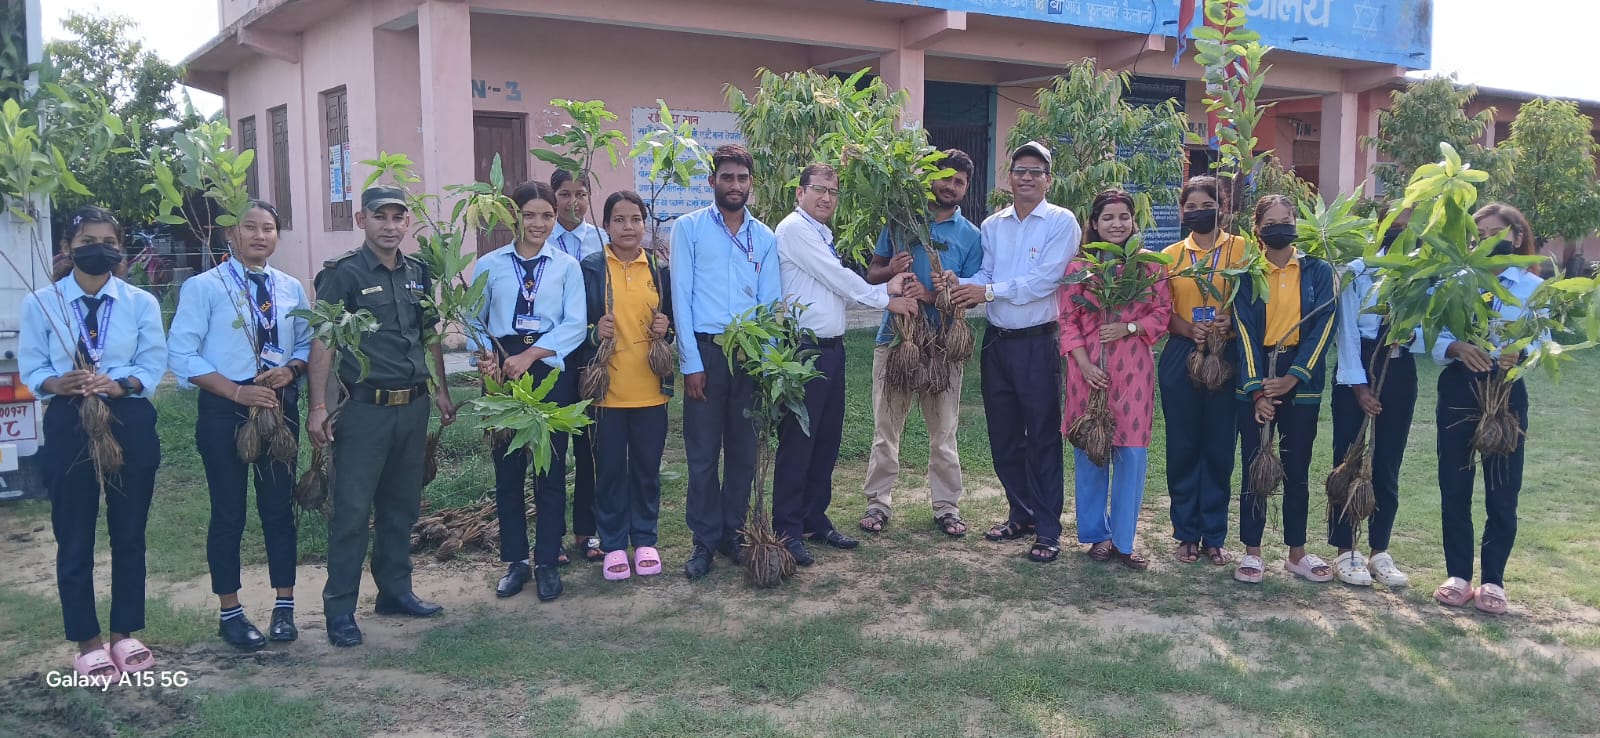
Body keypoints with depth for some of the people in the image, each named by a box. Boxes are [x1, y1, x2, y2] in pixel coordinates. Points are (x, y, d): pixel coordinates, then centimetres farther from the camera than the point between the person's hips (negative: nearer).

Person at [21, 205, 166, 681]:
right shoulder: (40, 303, 0)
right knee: (74, 540, 5)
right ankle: (87, 643, 18)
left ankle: (125, 633, 24)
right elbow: (31, 370, -1)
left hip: (130, 423, 1)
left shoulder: (141, 303, 3)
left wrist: (118, 385, -20)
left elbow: (153, 366, -2)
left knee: (129, 534, 9)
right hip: (68, 425, -1)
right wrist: (61, 384, -21)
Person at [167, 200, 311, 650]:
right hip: (224, 411, -3)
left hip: (280, 408, 4)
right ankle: (230, 613, 18)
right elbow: (181, 354, -9)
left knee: (280, 508, 9)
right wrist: (236, 391, -18)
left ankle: (284, 607, 21)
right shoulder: (203, 288, -4)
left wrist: (291, 369, -10)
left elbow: (308, 344, 13)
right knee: (229, 513, 4)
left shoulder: (291, 289, 9)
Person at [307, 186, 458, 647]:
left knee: (402, 505, 15)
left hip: (413, 406, 6)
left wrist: (440, 391, 16)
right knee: (352, 510, -2)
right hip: (364, 407, -6)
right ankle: (340, 609, 6)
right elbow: (322, 342, -12)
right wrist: (318, 406, -18)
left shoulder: (418, 273, 11)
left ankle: (395, 591, 27)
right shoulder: (343, 274, -7)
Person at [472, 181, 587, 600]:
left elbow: (575, 325, -4)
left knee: (550, 468, 3)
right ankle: (515, 562, 18)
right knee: (507, 468, 6)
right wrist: (484, 354, -14)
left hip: (551, 369, -1)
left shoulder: (567, 266, 4)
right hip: (501, 370, 1)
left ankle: (548, 563, 14)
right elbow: (475, 321, 6)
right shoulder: (489, 266, 8)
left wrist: (530, 356, -14)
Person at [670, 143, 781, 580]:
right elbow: (680, 297, -4)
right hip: (706, 350, -3)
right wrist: (691, 363, -9)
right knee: (703, 452, 1)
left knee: (744, 450, 8)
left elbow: (770, 303, 7)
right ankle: (704, 541, 12)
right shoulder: (689, 228, 1)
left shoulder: (765, 238, 10)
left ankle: (732, 533, 21)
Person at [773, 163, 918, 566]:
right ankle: (787, 530, 5)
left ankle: (815, 519, 24)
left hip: (831, 348, 9)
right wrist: (886, 299, -3)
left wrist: (888, 287, -1)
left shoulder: (824, 236, 19)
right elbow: (837, 279, -12)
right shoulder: (795, 229, -9)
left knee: (827, 439, 13)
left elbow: (841, 287, 11)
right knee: (797, 442, -3)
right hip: (803, 349, -9)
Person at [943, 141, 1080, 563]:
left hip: (1037, 342, -6)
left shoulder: (1061, 222, -5)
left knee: (1042, 437, -2)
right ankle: (1022, 515, 26)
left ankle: (1048, 531, 4)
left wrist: (988, 291, -18)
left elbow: (1045, 279, -16)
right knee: (1003, 436, 12)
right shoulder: (992, 225, 12)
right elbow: (985, 274, 7)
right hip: (996, 341, 6)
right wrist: (961, 286, -15)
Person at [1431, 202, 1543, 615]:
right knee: (1454, 488, 5)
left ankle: (1492, 580, 13)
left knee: (1502, 491, 2)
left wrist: (1520, 355, -28)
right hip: (1458, 389, 1)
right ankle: (1458, 575, 16)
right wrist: (1457, 348, -25)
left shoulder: (1534, 287, 4)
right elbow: (1436, 339, -3)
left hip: (1506, 392, -1)